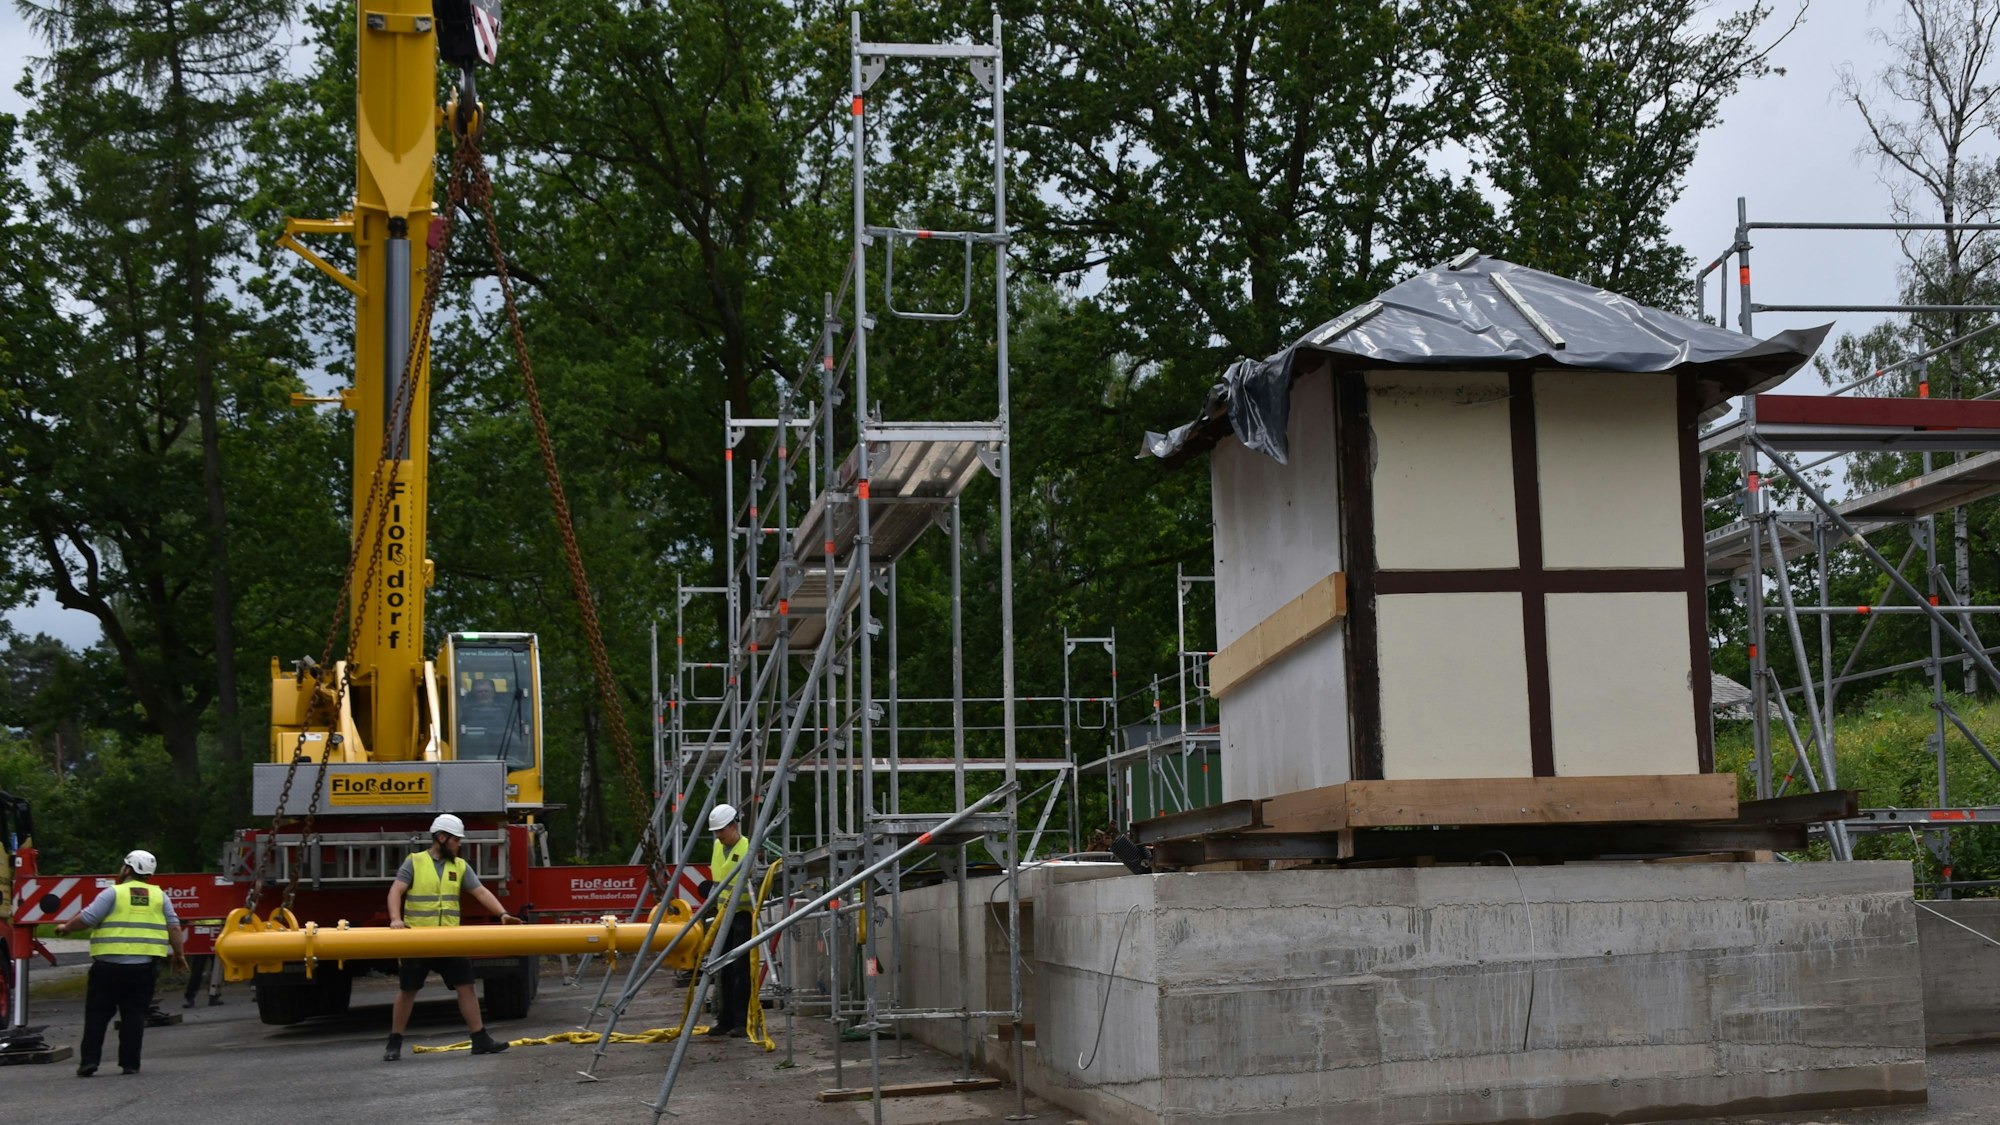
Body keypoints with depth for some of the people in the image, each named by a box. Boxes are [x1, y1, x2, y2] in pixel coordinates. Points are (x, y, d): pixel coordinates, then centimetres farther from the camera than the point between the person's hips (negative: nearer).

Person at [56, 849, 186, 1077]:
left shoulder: (113, 893, -1)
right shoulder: (159, 896, 11)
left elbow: (87, 919, -7)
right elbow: (173, 927, 8)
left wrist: (66, 927, 11)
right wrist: (178, 955, 16)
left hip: (110, 964, -3)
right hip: (144, 966, 3)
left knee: (97, 1013, 6)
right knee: (134, 1015, 8)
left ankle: (89, 1060, 2)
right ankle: (130, 1063, 5)